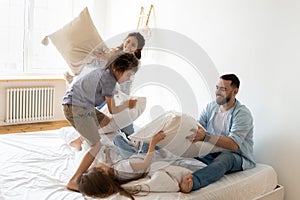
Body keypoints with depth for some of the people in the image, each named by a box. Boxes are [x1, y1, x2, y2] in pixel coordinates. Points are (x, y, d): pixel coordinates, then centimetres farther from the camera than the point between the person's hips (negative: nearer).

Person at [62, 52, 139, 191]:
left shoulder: (104, 71, 10)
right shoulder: (109, 79, -15)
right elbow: (112, 110, -9)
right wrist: (127, 104, 9)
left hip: (72, 105, 10)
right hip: (78, 109, -10)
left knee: (107, 123, 19)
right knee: (97, 146, -8)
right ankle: (74, 181, -6)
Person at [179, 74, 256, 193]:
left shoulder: (242, 114, -13)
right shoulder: (211, 107, 7)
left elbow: (233, 145, -26)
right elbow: (196, 128, -1)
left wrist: (205, 136, -37)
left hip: (238, 157, -7)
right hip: (213, 153, 7)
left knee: (223, 158, -41)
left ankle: (191, 182, -65)